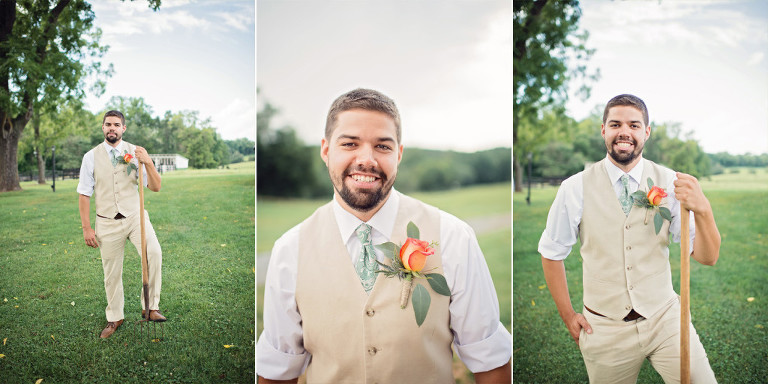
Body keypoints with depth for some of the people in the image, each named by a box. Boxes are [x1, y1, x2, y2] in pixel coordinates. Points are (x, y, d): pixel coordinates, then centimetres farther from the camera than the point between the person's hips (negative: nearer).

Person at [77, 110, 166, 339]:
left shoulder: (135, 153, 1)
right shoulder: (91, 157, 1)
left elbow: (155, 187, -3)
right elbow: (84, 194, 3)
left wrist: (148, 163, -20)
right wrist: (86, 228, 0)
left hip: (135, 216, -1)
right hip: (107, 222, 1)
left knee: (154, 253, -26)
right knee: (112, 273, 9)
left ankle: (150, 307, -13)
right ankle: (114, 318, 29)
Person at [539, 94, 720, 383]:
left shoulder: (670, 183, -6)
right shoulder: (576, 188, -10)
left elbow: (707, 258, -7)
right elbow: (551, 252, 1)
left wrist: (702, 210, -27)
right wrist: (568, 315, 2)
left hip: (665, 320, 1)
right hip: (605, 330, -1)